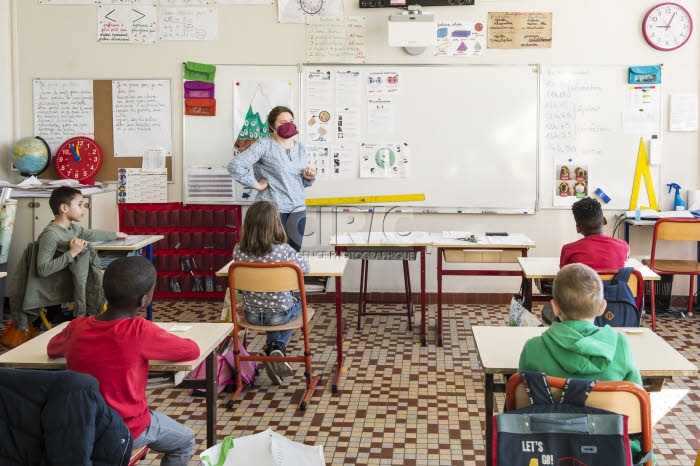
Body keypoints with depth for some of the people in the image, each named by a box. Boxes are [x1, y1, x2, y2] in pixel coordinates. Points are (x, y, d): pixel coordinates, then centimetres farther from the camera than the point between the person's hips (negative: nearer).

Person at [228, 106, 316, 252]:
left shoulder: (300, 148, 13)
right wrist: (256, 184, -12)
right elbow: (235, 165, -16)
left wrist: (309, 178, 1)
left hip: (298, 209, 6)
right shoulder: (264, 145, -7)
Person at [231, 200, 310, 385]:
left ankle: (272, 349, 27)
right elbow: (305, 267, -6)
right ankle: (277, 347, 19)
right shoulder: (284, 250, -24)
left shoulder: (238, 251, -14)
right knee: (296, 303, 33)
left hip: (252, 315, 3)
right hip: (280, 314, -3)